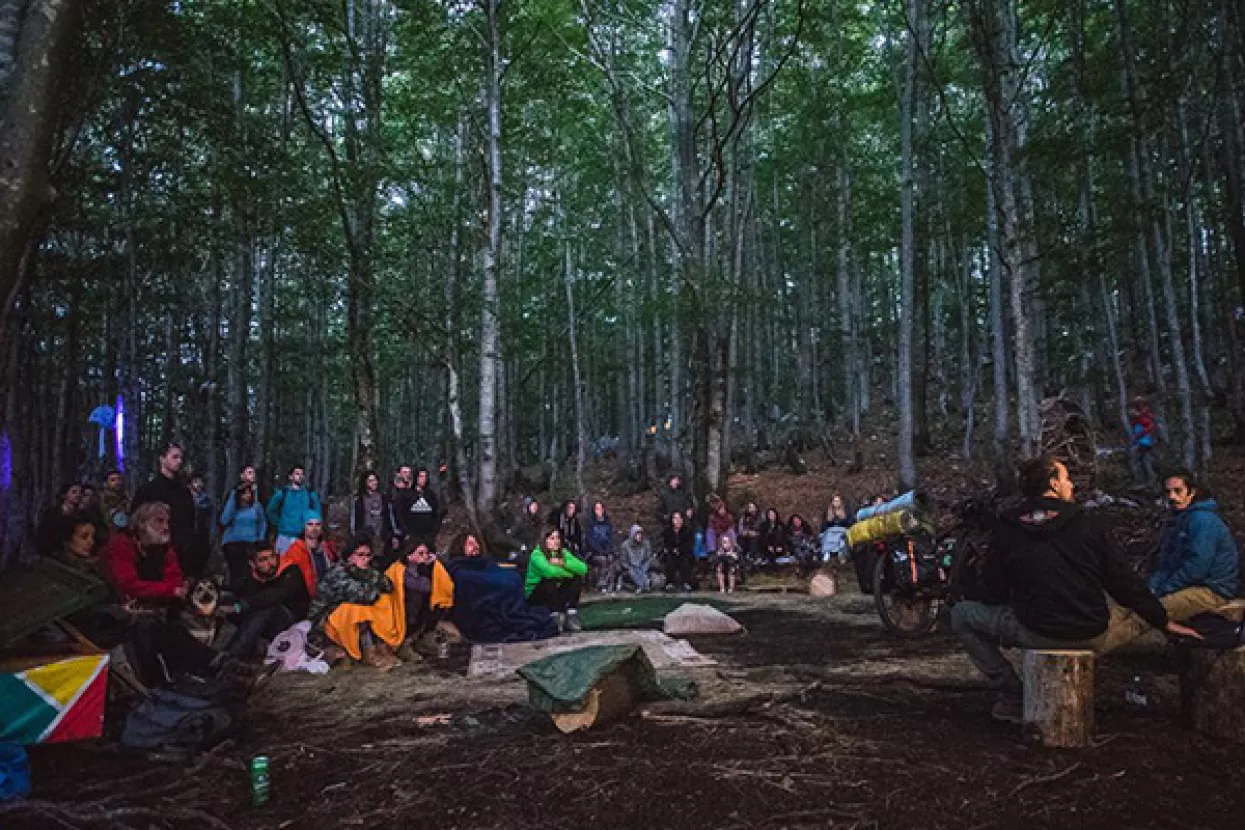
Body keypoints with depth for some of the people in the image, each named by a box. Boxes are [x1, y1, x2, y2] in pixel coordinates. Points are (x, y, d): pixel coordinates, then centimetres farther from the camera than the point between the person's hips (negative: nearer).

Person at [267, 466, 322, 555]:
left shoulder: (310, 494, 6)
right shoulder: (282, 493, 4)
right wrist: (279, 523, 5)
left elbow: (317, 513, 12)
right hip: (285, 536, -1)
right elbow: (271, 510, 13)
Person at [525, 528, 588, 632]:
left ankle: (571, 616, -17)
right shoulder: (537, 554, -16)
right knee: (551, 580, -32)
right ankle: (556, 617, -24)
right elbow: (549, 571, -36)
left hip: (556, 594, 6)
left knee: (577, 579, -12)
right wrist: (568, 574, -20)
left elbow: (583, 568, -15)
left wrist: (563, 563, -25)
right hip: (535, 595, -6)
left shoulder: (563, 553, 0)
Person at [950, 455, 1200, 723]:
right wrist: (1164, 622, 14)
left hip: (1038, 633, -3)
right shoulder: (1088, 524, -1)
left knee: (961, 613, 13)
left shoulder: (1006, 530, -3)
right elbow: (1123, 582, 3)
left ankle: (1013, 698, 8)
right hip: (1091, 637, 4)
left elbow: (994, 594, 1)